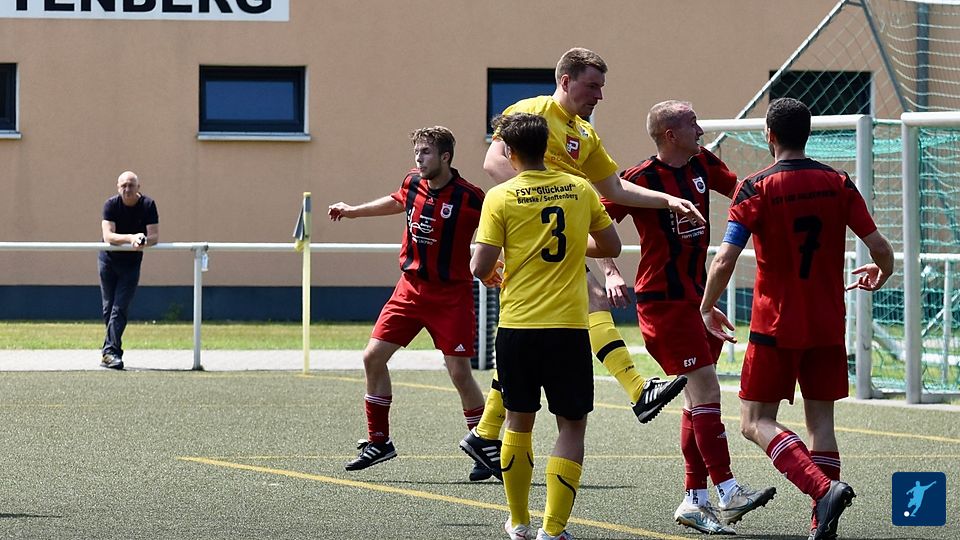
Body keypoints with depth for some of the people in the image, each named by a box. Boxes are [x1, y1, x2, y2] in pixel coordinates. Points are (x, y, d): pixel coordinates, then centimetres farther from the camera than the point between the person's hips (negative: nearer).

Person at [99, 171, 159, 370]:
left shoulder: (148, 205, -12)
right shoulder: (111, 205, -14)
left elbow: (154, 235, -16)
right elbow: (108, 235, -25)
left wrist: (143, 241, -39)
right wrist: (131, 238, -40)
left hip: (132, 262, -1)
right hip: (109, 259, 1)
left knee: (119, 308, -10)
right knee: (109, 308, 5)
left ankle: (109, 352, -16)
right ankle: (114, 350, 16)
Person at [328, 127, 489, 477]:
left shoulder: (469, 197, -16)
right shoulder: (413, 184, 2)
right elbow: (397, 202, 24)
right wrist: (353, 211, 31)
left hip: (451, 295, -6)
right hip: (411, 287, 6)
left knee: (459, 372, -9)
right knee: (373, 356, -1)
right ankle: (378, 442, 12)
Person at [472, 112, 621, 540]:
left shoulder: (501, 197, -4)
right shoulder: (579, 189, 4)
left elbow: (481, 267, -8)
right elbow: (611, 246, 14)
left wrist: (491, 274, 14)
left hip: (517, 327, 0)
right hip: (569, 327, 0)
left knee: (519, 421, 16)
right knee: (572, 426, 5)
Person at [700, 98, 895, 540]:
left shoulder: (756, 188, -9)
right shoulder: (837, 184, 1)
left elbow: (724, 260, -15)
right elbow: (881, 249, -1)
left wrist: (706, 309, 1)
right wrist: (880, 275, 22)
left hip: (775, 325, -4)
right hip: (828, 325, 4)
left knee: (756, 422, 0)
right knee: (820, 420, 11)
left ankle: (823, 488, -22)